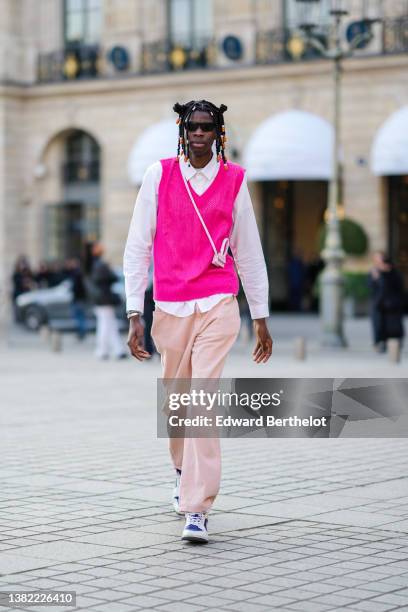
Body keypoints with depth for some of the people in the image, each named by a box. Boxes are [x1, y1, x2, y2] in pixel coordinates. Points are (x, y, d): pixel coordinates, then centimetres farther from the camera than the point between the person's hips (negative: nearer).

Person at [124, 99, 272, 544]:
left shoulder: (234, 181, 5)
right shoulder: (159, 175, 4)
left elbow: (249, 252, 12)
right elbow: (137, 247, 3)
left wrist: (261, 319, 13)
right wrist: (134, 315, -3)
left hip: (218, 306, -2)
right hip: (169, 307, 2)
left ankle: (197, 509, -14)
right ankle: (184, 472, 43)